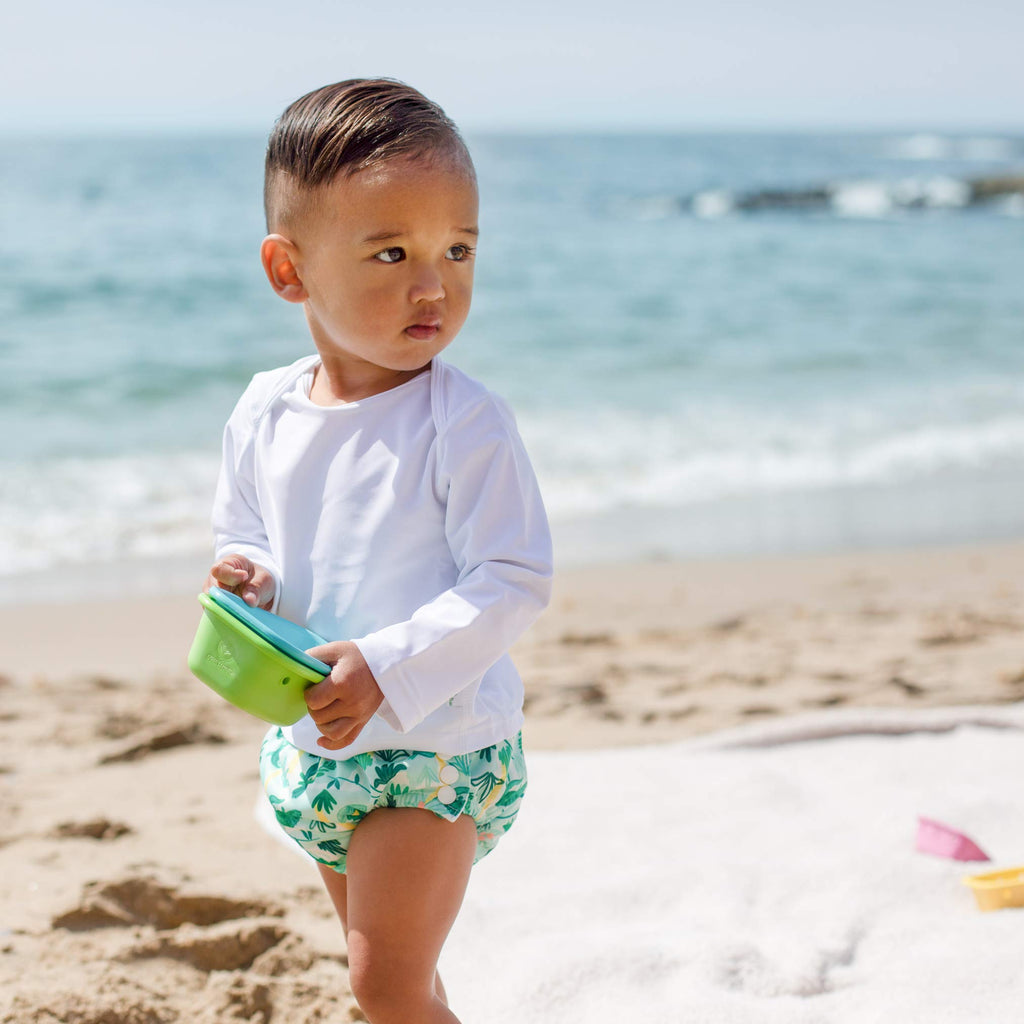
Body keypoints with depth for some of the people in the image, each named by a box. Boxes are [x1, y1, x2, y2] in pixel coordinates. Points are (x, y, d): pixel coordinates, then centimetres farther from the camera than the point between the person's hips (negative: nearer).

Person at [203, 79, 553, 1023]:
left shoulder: (465, 424, -19)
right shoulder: (266, 412, -3)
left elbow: (514, 583, -21)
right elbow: (241, 539, 11)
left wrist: (387, 670, -29)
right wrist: (246, 577, -12)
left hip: (440, 742, -6)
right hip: (317, 741, 6)